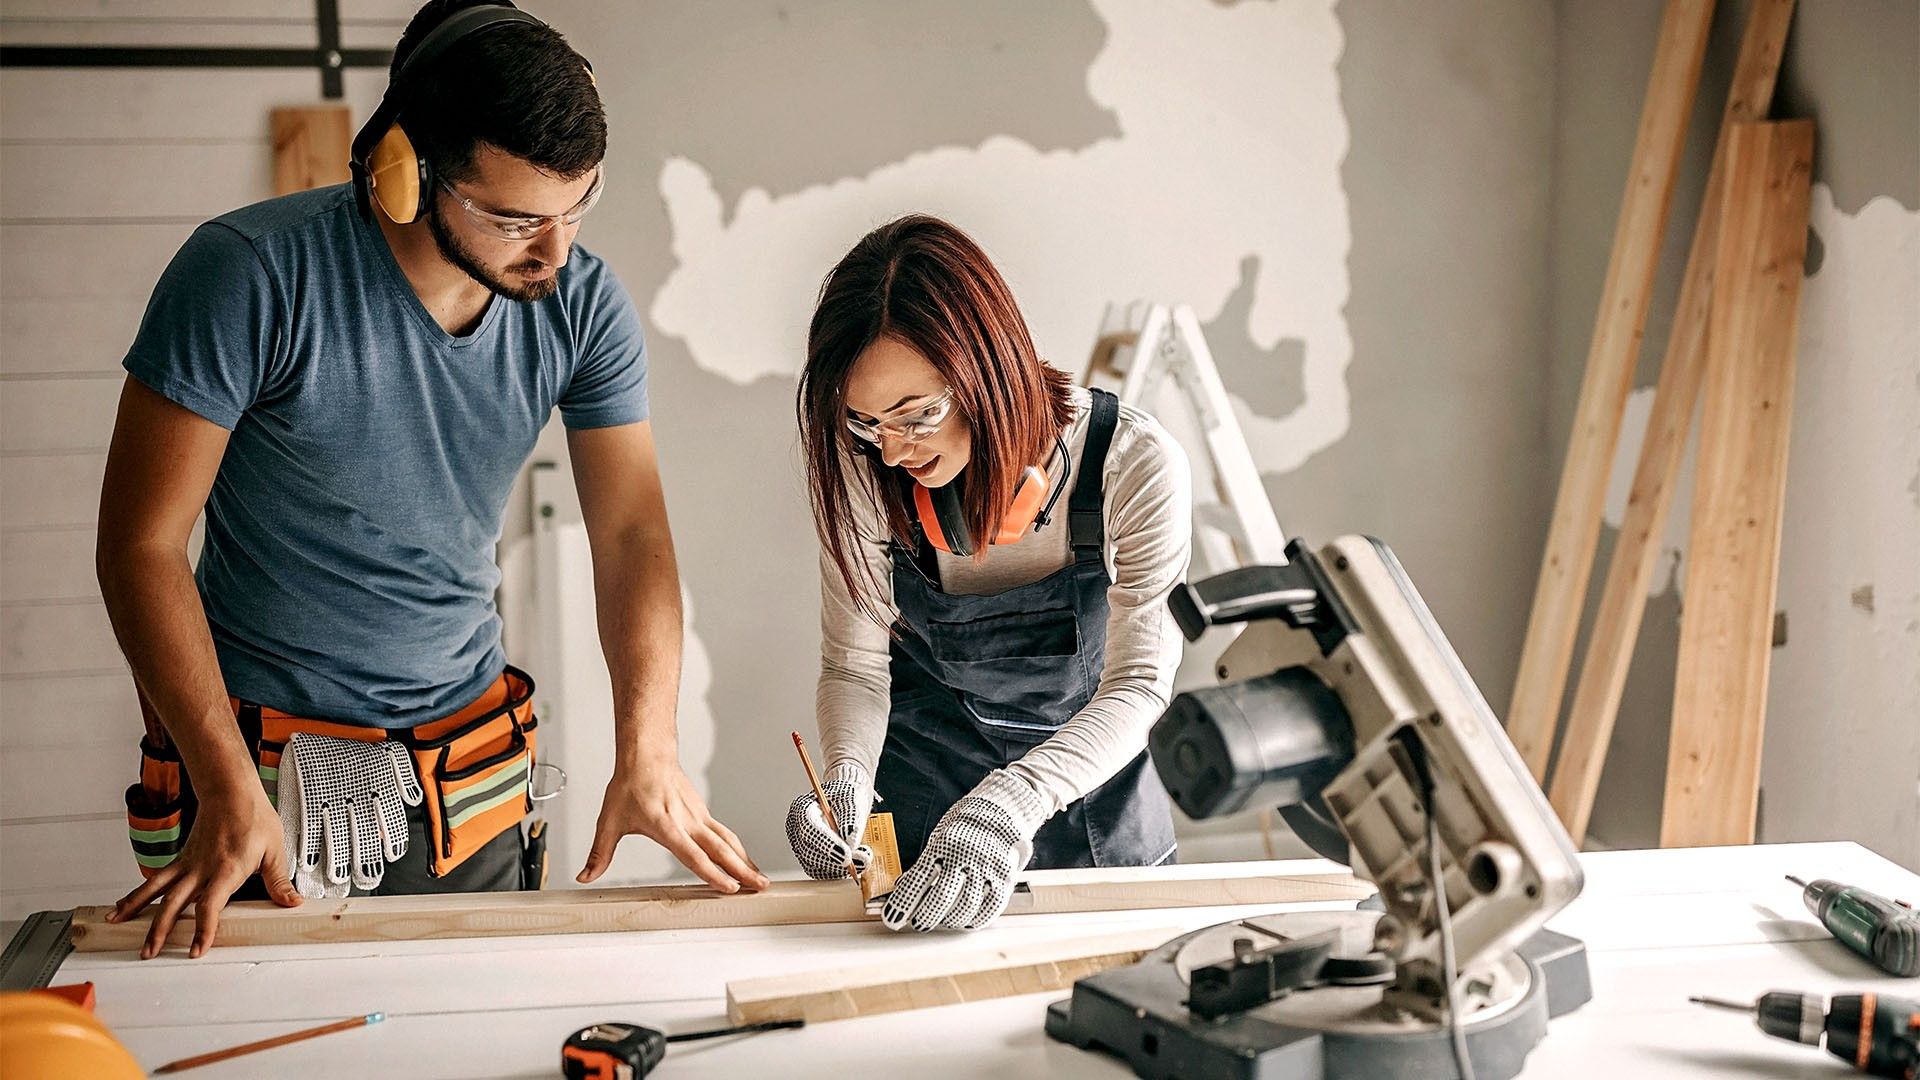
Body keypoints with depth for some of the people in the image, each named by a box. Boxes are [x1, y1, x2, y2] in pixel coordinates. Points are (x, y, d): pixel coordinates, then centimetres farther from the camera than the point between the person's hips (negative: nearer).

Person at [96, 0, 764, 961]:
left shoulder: (583, 304, -7)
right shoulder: (248, 276, -20)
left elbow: (631, 529, -6)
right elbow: (141, 544, -16)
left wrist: (646, 756, -20)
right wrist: (230, 793, -22)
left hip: (469, 770, 4)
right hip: (265, 753, -3)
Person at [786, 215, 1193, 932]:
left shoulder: (1134, 465, -22)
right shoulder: (865, 476, -17)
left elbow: (1138, 685, -24)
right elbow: (854, 665, -8)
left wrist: (1014, 803, -41)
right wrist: (847, 779, -30)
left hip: (1096, 799, 0)